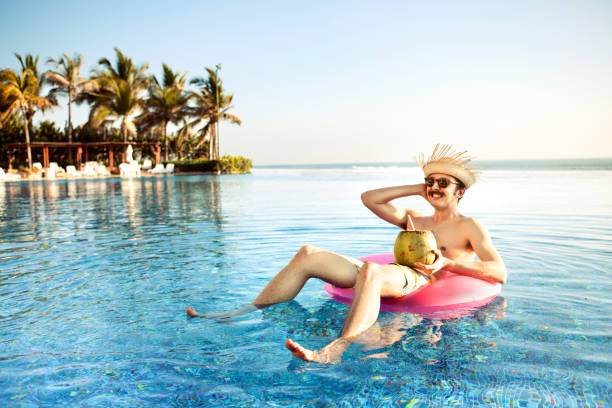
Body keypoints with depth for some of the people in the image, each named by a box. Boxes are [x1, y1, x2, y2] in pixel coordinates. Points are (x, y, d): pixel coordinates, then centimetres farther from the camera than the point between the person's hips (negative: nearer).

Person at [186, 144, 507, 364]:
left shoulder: (469, 227, 16)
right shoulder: (413, 220, 30)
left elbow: (500, 273, 3)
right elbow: (369, 198, 26)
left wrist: (447, 264, -9)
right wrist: (417, 189, 25)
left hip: (424, 284, -6)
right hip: (390, 277, 6)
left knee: (371, 271, -42)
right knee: (309, 255, -13)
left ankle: (334, 352, -58)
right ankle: (249, 314, -15)